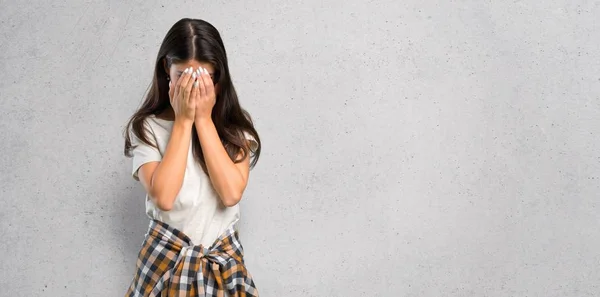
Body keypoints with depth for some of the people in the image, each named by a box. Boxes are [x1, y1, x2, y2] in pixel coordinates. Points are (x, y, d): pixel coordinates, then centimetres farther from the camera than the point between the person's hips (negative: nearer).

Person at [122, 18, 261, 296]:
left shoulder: (235, 125, -5)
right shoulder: (147, 127, -8)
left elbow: (231, 192, -19)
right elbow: (163, 197, -21)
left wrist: (204, 119, -17)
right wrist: (183, 120, -19)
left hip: (224, 259, 2)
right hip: (166, 257, -1)